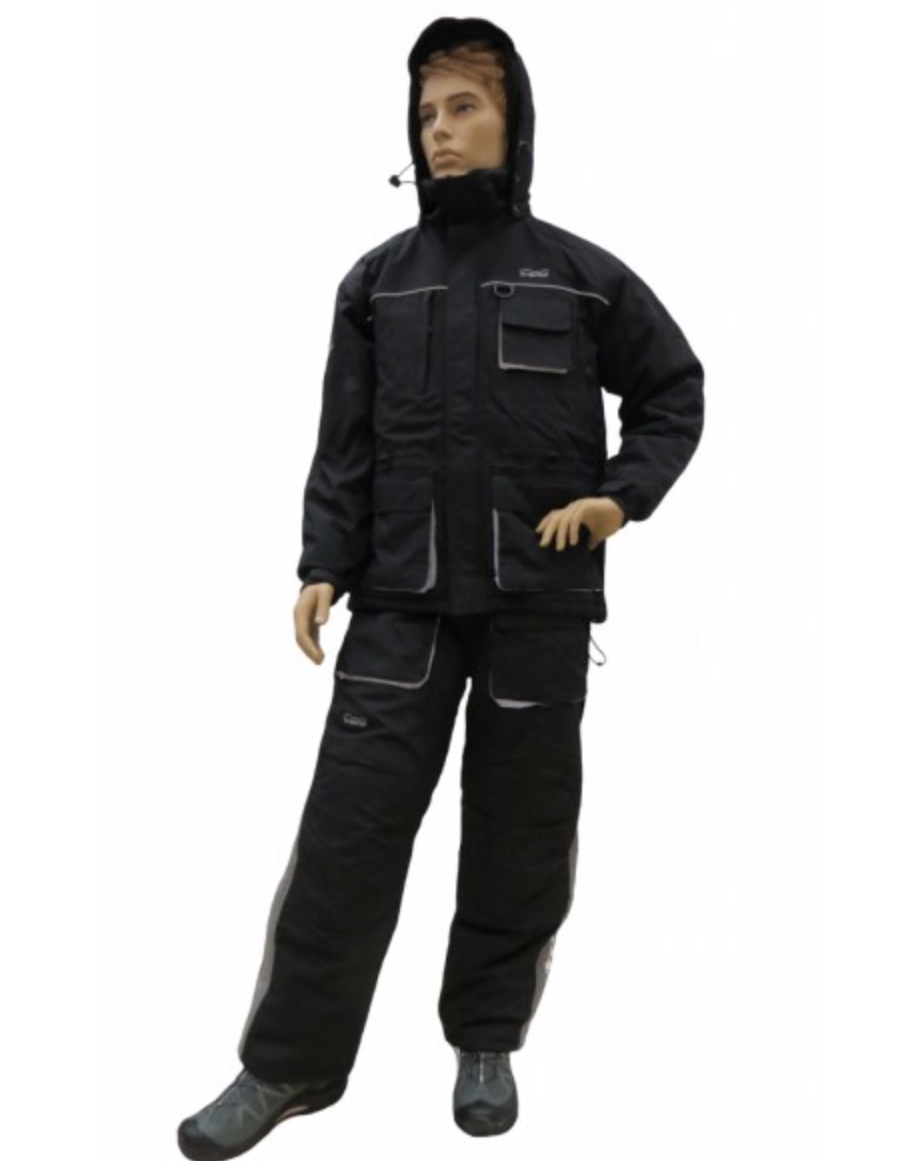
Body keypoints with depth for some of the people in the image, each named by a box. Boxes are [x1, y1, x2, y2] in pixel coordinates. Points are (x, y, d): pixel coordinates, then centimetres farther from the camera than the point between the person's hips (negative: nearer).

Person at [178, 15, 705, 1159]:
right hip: (402, 596, 1)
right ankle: (290, 1062, 10)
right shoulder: (376, 281, 10)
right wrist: (321, 566, -2)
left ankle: (486, 1042, 26)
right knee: (349, 821, -3)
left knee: (521, 829, 8)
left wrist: (624, 495, -4)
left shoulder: (582, 275, 5)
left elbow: (674, 389, 12)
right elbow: (345, 443, 8)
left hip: (538, 599, 0)